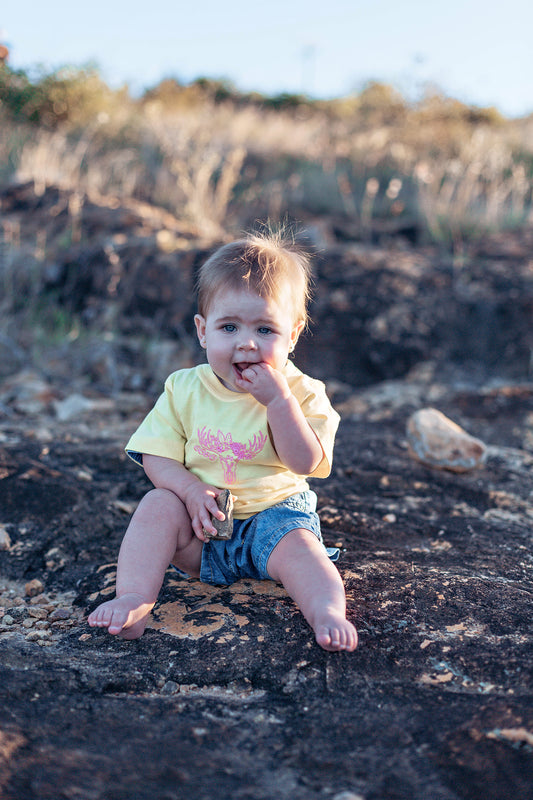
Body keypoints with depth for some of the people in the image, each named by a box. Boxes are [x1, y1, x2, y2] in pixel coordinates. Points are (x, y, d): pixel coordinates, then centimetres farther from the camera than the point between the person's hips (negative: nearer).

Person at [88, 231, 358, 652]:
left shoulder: (302, 393, -6)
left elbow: (305, 463, -19)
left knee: (297, 544, -31)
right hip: (202, 523, 2)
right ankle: (135, 599, -29)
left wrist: (278, 400, -27)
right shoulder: (184, 389, -1)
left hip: (273, 511, -2)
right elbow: (157, 456, -1)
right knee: (157, 504, -23)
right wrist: (190, 490, -20)